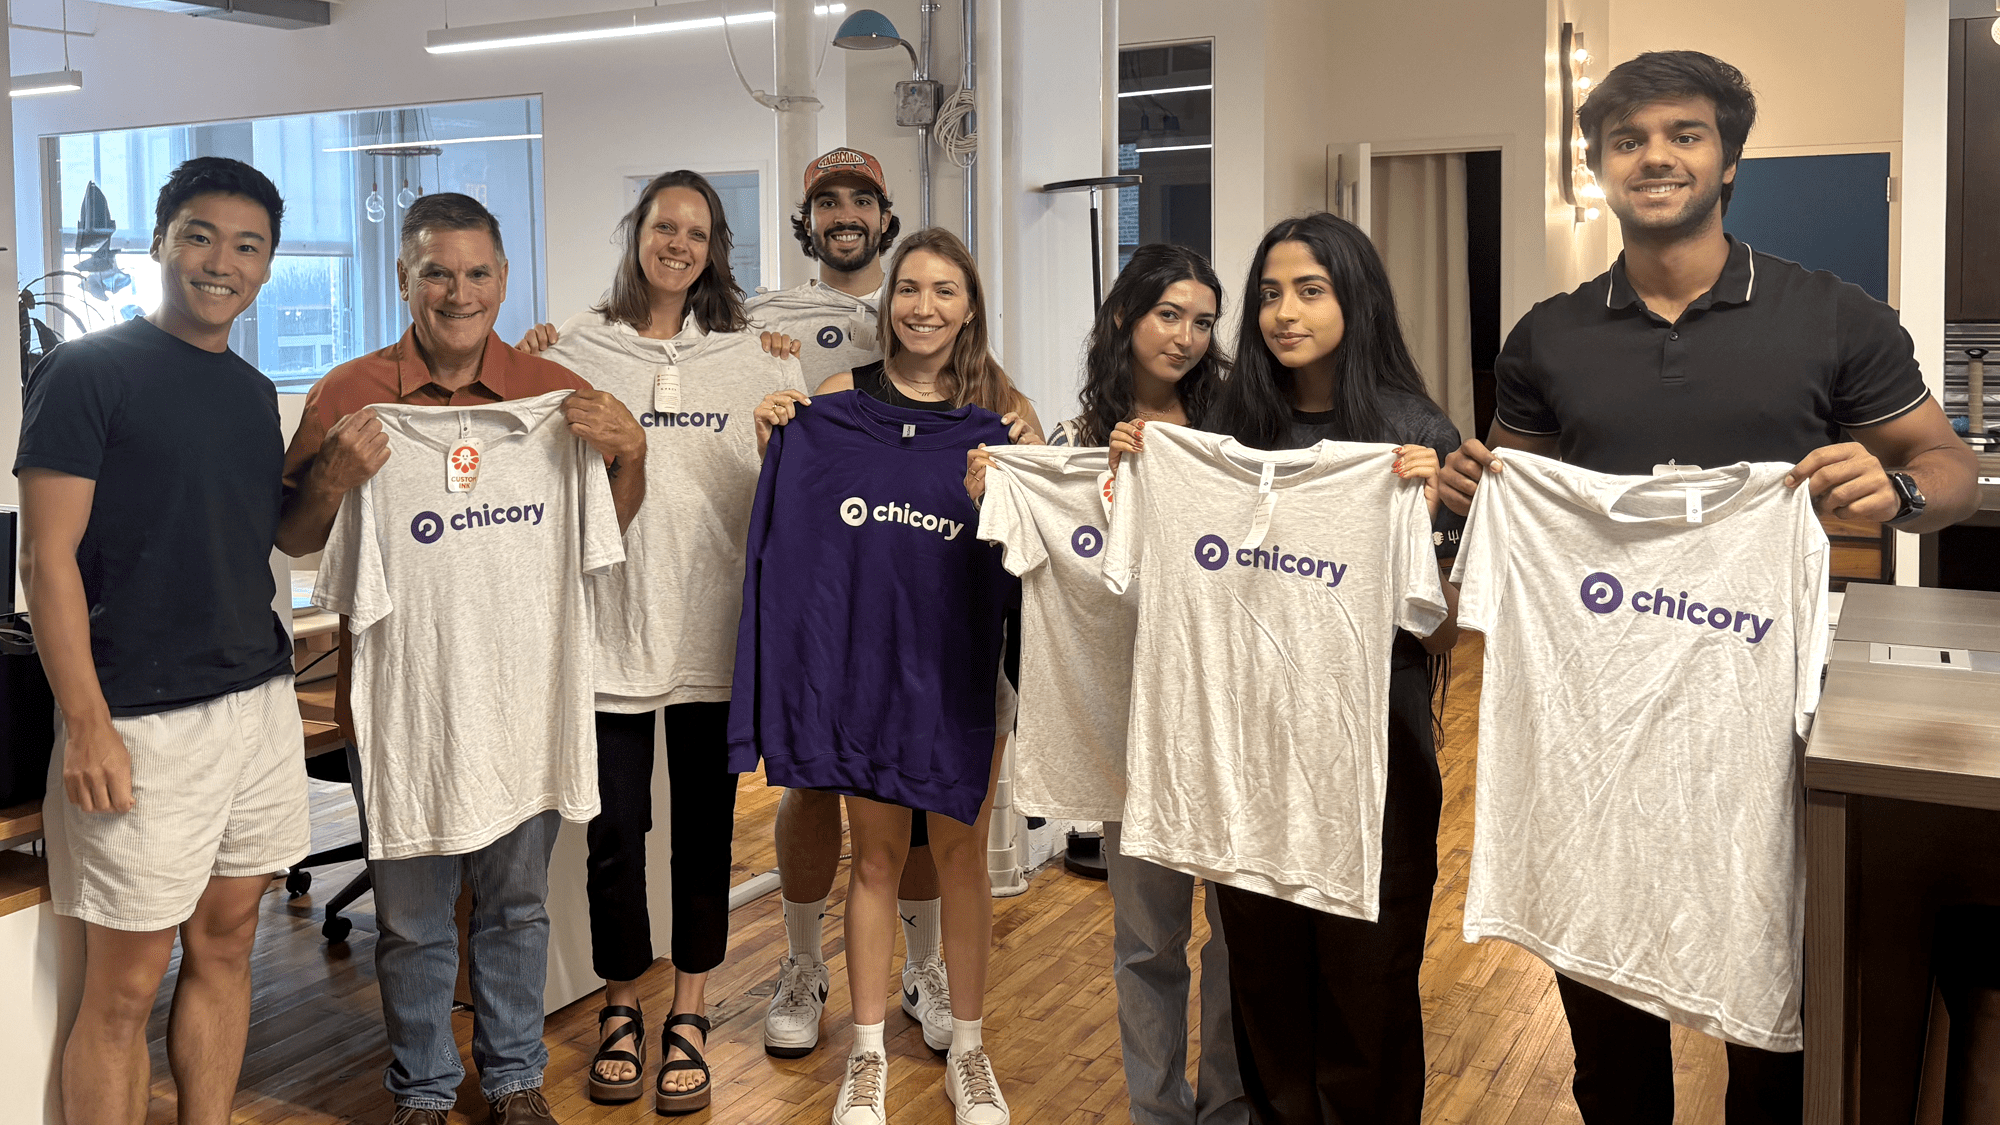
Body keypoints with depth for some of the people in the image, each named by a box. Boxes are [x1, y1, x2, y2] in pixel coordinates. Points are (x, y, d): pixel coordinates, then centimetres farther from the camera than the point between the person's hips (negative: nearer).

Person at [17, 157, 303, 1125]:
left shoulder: (254, 391, 14)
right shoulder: (90, 371, -6)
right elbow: (47, 558, -11)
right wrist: (87, 725, -16)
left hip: (259, 706, 7)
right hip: (143, 723, -6)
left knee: (225, 945, 15)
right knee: (125, 984, 1)